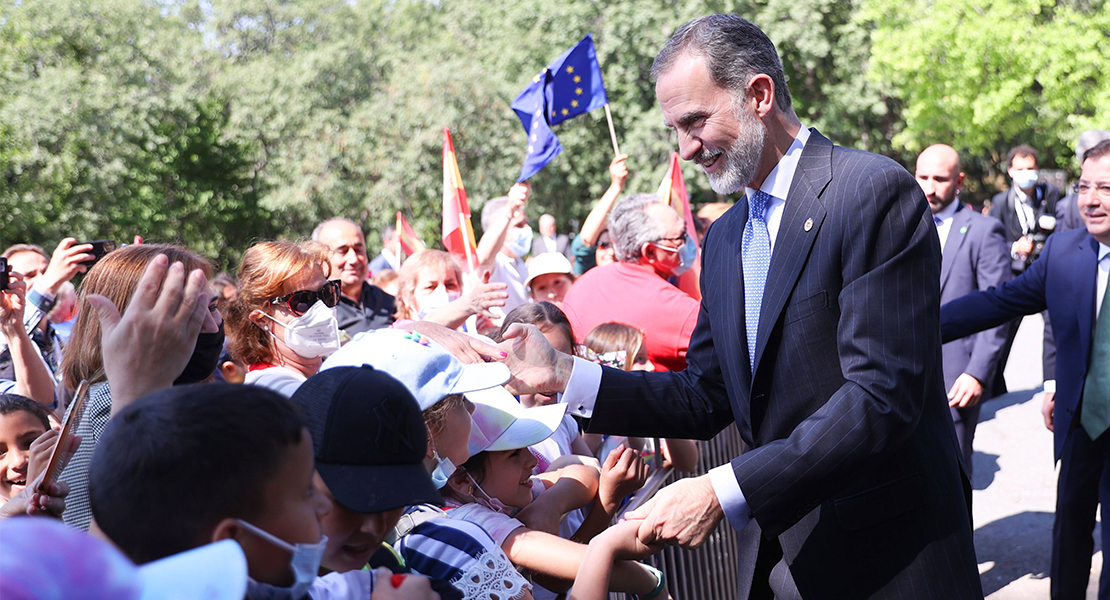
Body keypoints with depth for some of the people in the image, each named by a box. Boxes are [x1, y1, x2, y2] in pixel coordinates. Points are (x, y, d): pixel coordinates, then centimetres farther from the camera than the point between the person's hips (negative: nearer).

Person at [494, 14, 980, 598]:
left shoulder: (875, 191, -15)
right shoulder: (724, 237, 11)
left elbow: (883, 393, -22)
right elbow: (707, 399, 9)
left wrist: (723, 490, -26)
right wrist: (563, 374, -2)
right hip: (774, 548, 7)